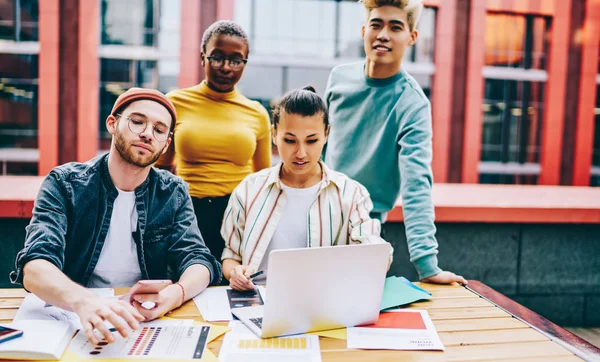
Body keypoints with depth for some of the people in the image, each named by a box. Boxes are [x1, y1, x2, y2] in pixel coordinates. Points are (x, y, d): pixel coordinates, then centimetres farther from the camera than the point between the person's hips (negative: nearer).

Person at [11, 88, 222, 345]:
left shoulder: (174, 194, 3)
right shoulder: (63, 184, -5)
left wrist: (175, 294, -29)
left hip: (149, 322, 0)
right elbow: (35, 267, -18)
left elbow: (198, 261, -5)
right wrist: (83, 301, -40)